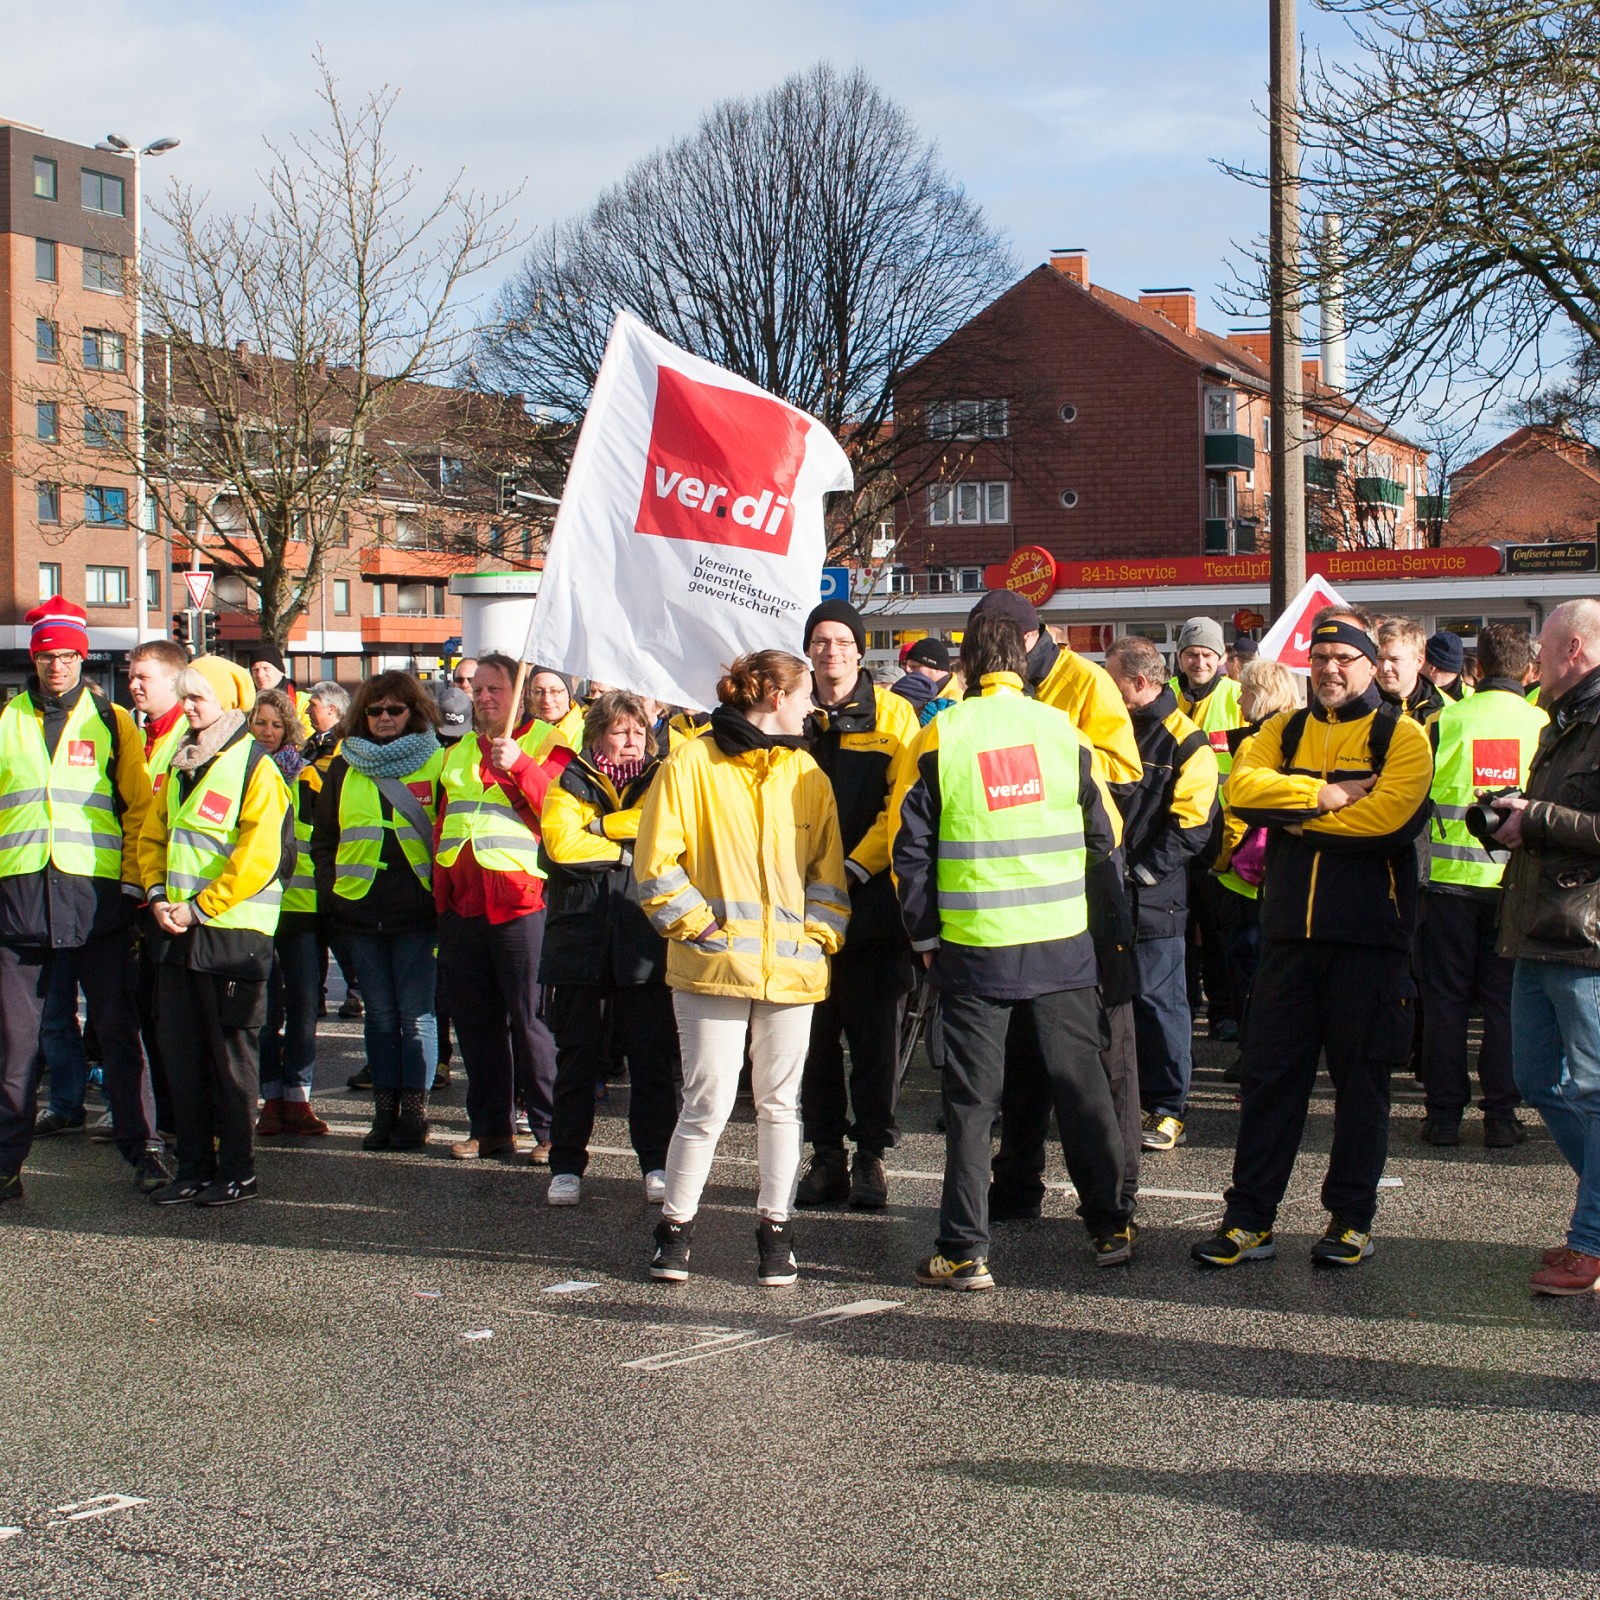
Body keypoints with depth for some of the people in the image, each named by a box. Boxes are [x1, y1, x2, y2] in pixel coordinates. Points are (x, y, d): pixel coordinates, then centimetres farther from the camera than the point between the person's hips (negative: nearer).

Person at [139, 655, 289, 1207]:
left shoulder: (254, 768, -9)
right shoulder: (181, 765, 14)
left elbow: (257, 855, -17)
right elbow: (154, 835, 17)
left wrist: (198, 907, -15)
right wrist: (158, 896, 1)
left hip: (233, 930, -7)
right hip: (181, 930, 7)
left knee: (232, 1054, 0)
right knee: (181, 1052, 9)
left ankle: (237, 1171, 8)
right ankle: (194, 1167, 17)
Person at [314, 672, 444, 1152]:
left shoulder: (436, 762, 2)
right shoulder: (344, 768, 13)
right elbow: (323, 838, 17)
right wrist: (330, 891, 5)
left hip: (417, 909, -3)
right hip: (362, 910, 4)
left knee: (416, 1014, -2)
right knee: (380, 1015, 8)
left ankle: (413, 1113, 3)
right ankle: (385, 1112, 12)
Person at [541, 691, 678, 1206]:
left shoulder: (660, 782, 12)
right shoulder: (569, 785, 9)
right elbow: (561, 843, -9)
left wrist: (601, 826, -8)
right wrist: (628, 848, -5)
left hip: (643, 945, 0)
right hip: (580, 941, 0)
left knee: (652, 1058, 2)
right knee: (576, 1060, 4)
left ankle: (656, 1163, 11)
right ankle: (567, 1165, 12)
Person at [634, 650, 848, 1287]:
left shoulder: (808, 774, 13)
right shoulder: (692, 764, -2)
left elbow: (828, 868, 16)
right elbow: (656, 862, -4)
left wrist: (818, 935, 3)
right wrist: (700, 925, -8)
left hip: (791, 968, 4)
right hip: (715, 966, -4)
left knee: (780, 1102, 8)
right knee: (709, 1104, -5)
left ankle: (775, 1229, 18)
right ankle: (674, 1227, 11)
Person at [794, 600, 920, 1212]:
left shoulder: (893, 715, 1)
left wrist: (857, 865, -13)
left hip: (873, 902, -2)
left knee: (875, 1031, 2)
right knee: (814, 1029, 6)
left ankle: (871, 1155, 11)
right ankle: (826, 1154, 15)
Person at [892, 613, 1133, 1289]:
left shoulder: (938, 738, -5)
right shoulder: (1062, 730, 1)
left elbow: (912, 847, -3)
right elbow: (1103, 835, 9)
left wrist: (925, 936, 7)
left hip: (974, 947, -2)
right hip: (1063, 943, 2)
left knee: (971, 1099, 4)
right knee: (1081, 1082, 14)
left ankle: (964, 1252, 5)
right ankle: (1110, 1226, 21)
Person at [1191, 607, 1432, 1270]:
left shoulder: (1401, 735, 0)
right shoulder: (1284, 732, 13)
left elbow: (1389, 816, -18)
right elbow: (1242, 787, -6)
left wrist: (1293, 815, -9)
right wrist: (1326, 796, -15)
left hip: (1368, 937, -3)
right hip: (1290, 932, 3)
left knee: (1361, 1078, 5)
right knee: (1269, 1073, 5)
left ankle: (1351, 1220, 16)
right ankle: (1249, 1219, 11)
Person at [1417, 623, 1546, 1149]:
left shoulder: (1445, 721, -4)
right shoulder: (1544, 725, -3)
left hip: (1450, 874, 0)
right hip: (1516, 880, 0)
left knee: (1445, 997, 7)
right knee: (1504, 1000, 7)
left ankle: (1444, 1113, 8)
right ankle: (1500, 1115, 7)